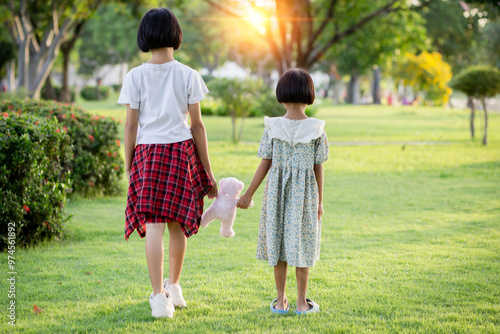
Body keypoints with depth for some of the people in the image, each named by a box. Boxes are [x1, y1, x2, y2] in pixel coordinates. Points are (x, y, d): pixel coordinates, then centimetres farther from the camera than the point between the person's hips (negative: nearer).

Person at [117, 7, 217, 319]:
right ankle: (174, 286, 29)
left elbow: (130, 126, -1)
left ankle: (160, 296, -10)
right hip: (182, 151, 1)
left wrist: (128, 167, 8)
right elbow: (197, 125, 2)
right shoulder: (188, 75, -1)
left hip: (147, 153, -1)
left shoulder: (135, 76, -1)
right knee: (178, 223, 14)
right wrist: (208, 171, 8)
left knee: (153, 225, -3)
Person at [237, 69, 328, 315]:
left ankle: (280, 301, 14)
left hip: (276, 192, 1)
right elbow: (318, 168, -2)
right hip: (305, 192, -1)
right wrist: (319, 201, 7)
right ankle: (302, 302, 10)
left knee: (278, 241, 9)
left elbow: (265, 164, -4)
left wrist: (248, 194, 4)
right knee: (301, 244, 5)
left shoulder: (272, 128, -4)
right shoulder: (316, 130, -5)